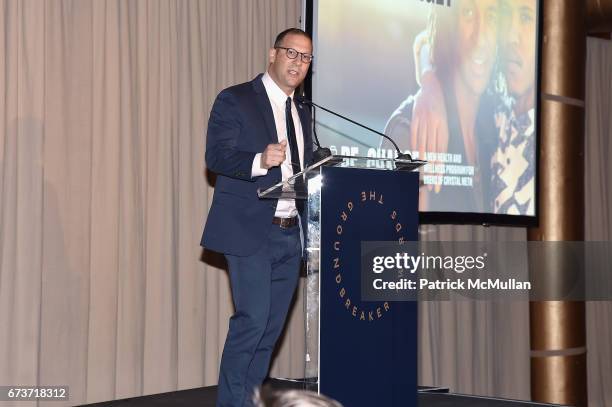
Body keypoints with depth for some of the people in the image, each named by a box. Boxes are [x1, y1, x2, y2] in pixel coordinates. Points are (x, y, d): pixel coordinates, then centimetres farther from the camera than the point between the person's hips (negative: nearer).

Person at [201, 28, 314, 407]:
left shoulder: (302, 112, 19)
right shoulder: (235, 100, -2)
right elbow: (216, 156, -12)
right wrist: (260, 161, -28)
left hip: (291, 234, 7)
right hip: (250, 233, -7)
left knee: (272, 327, 7)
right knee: (252, 320, -12)